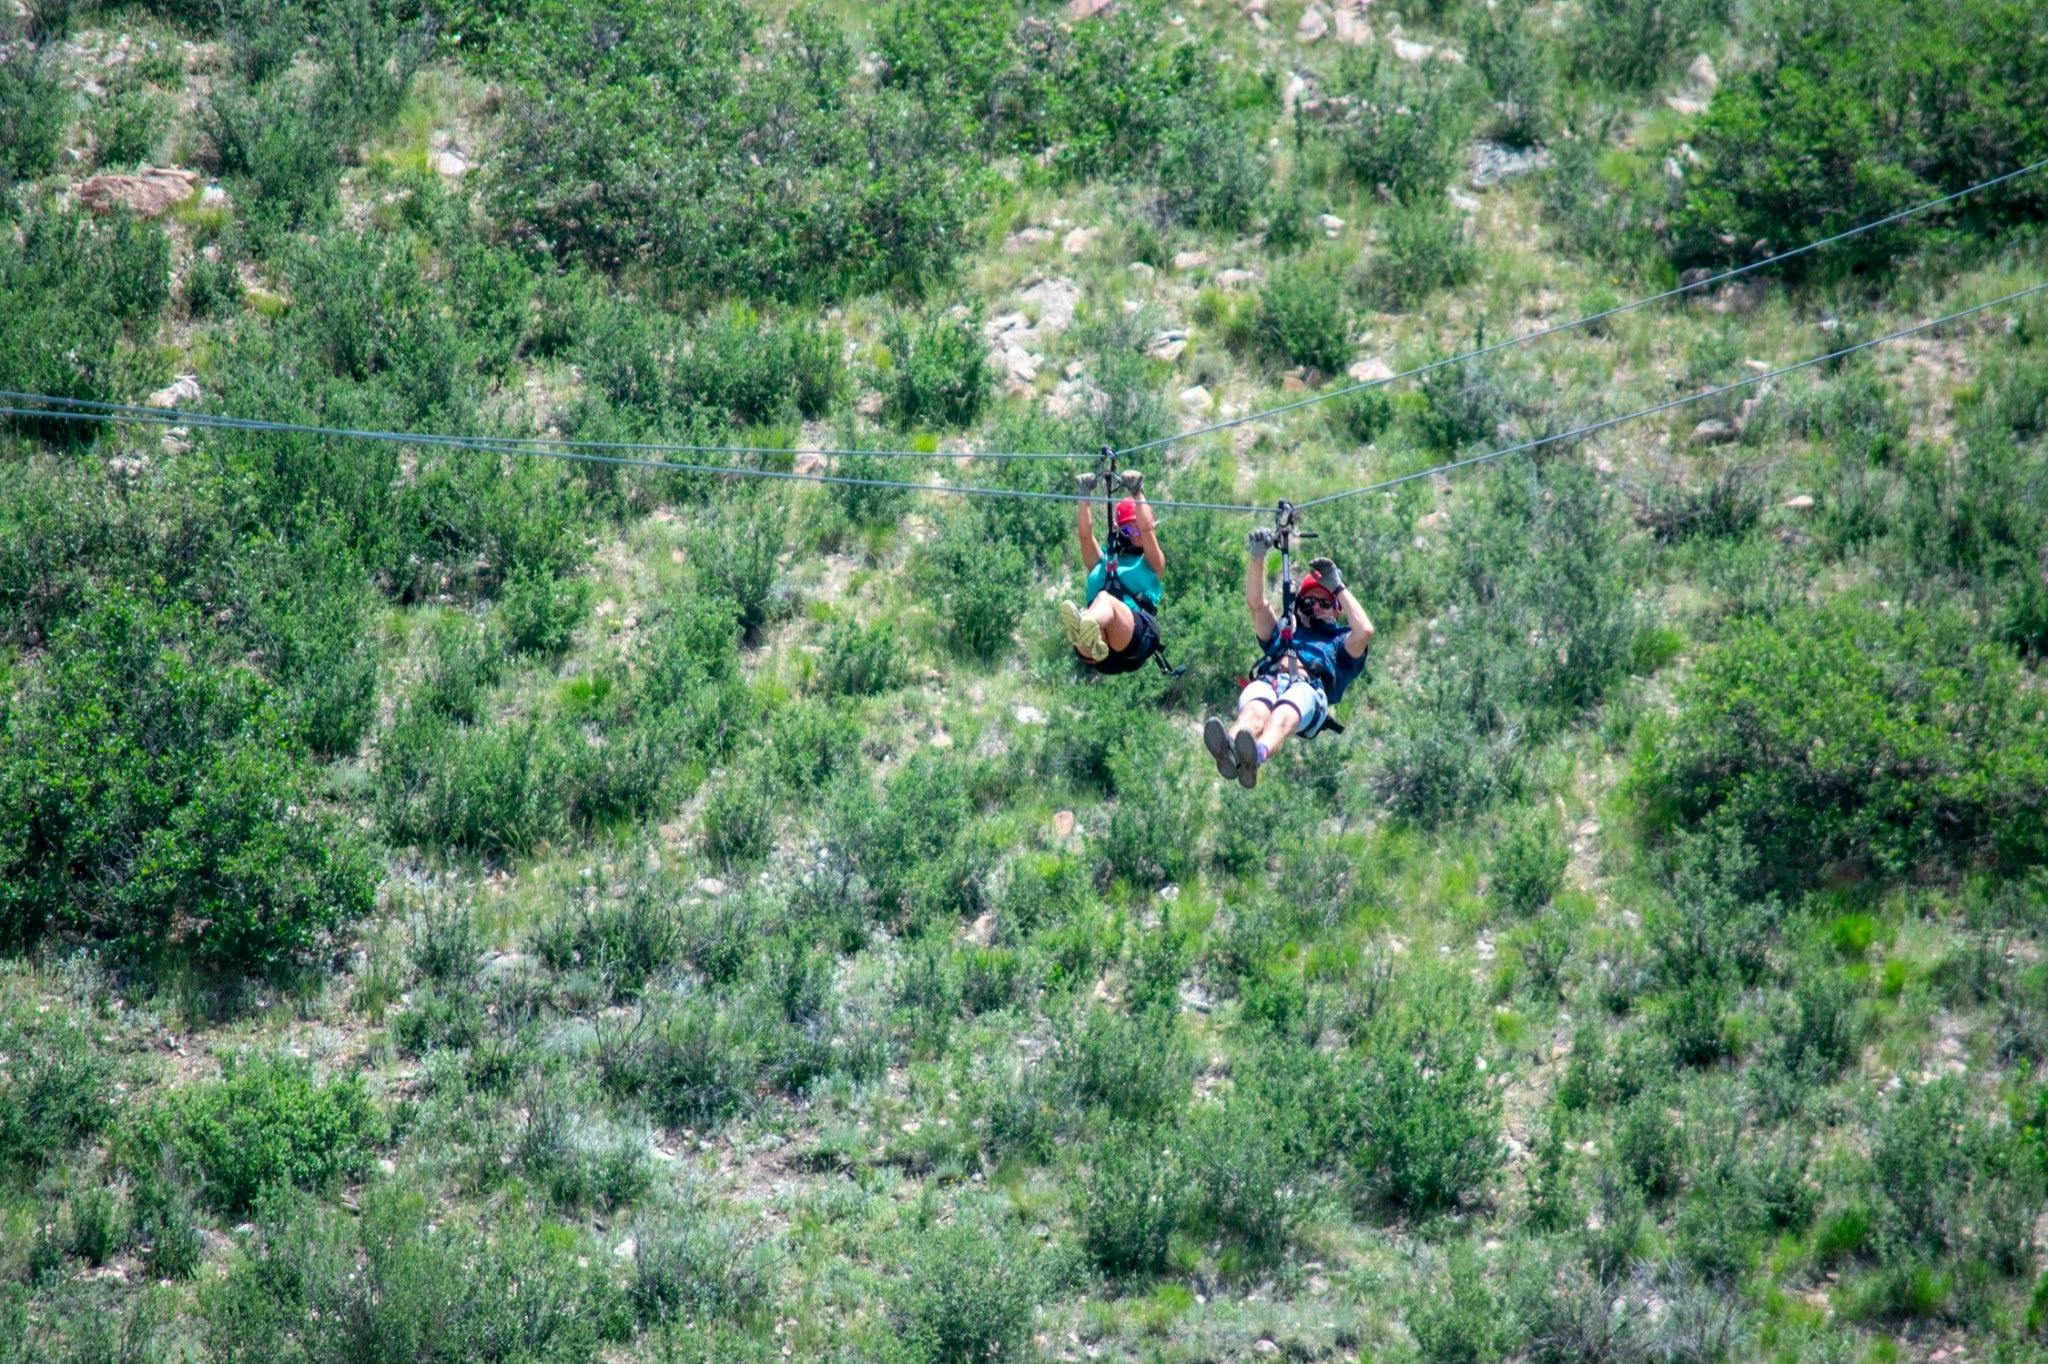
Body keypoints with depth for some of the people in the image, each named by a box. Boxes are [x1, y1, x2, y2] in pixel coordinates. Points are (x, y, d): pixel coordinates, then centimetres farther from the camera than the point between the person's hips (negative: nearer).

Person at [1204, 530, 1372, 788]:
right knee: (1255, 712, -38)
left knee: (1283, 717, -41)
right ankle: (1229, 752, -73)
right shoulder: (1282, 634, 45)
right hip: (1265, 682, 3)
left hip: (1308, 688, -3)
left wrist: (1338, 587, 18)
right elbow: (1256, 603, 30)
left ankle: (1257, 755, -76)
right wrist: (1258, 558, 16)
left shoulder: (1341, 641, 36)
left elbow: (1364, 631, 12)